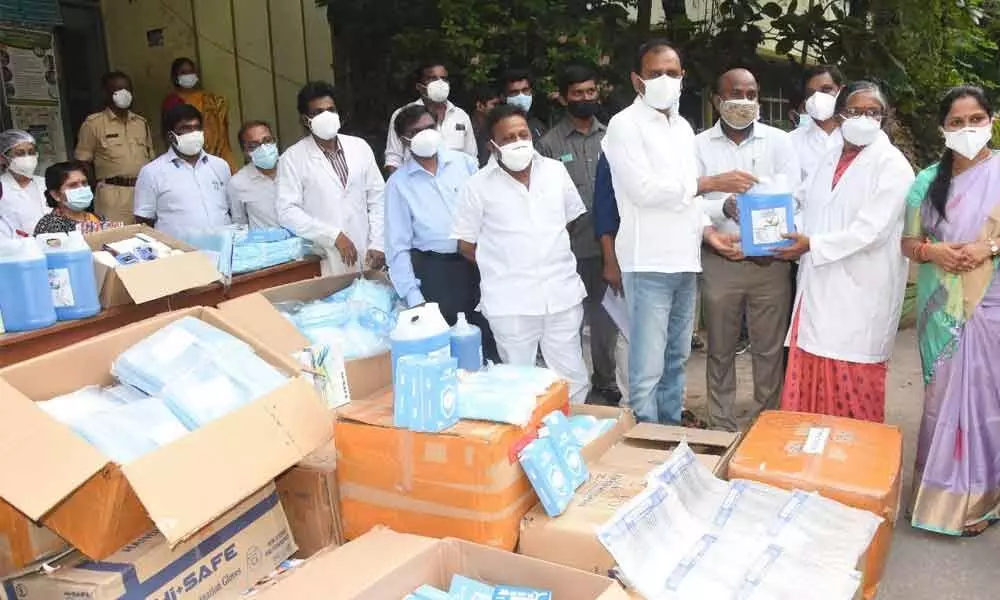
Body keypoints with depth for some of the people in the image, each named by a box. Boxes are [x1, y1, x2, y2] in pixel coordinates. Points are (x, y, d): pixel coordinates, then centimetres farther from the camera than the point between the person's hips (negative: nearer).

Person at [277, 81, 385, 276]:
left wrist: (378, 244, -2)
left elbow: (377, 198, 7)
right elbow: (287, 211, -9)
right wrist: (334, 236, -15)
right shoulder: (292, 158, -2)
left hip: (367, 257, 3)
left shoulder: (360, 147, 8)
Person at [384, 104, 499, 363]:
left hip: (478, 262, 2)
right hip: (435, 271, -2)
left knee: (490, 339, 11)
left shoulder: (464, 162, 3)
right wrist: (413, 297, -8)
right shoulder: (398, 183, -2)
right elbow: (398, 245, -2)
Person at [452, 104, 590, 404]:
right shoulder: (477, 186, -4)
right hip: (510, 301, -3)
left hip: (562, 292, 3)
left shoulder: (556, 170, 5)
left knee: (572, 378, 9)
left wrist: (551, 258, 12)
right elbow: (466, 245, 1)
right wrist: (501, 266, 4)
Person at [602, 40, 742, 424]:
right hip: (649, 263, -8)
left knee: (676, 360, 15)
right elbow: (645, 190, -17)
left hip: (684, 261, 8)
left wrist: (707, 231, 5)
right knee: (647, 368, -5)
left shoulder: (683, 127, 17)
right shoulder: (625, 125, -6)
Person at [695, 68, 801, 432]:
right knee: (721, 350, 10)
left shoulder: (778, 141, 5)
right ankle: (721, 426, 23)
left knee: (770, 349, 6)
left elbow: (793, 197, -5)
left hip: (770, 260, 0)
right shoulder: (699, 145, 4)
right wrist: (726, 207, -25)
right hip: (719, 262, 0)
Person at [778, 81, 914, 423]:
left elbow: (873, 229, -15)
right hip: (819, 287, 6)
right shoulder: (829, 161, 17)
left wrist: (813, 244, -15)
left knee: (852, 383, 0)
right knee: (811, 378, 7)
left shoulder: (892, 165, -6)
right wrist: (794, 240, -1)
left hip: (860, 292, -6)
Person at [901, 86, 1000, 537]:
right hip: (942, 309, 3)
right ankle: (939, 490, 21)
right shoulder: (928, 182, 8)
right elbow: (908, 243, 9)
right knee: (942, 396, 9)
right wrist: (932, 250, -11)